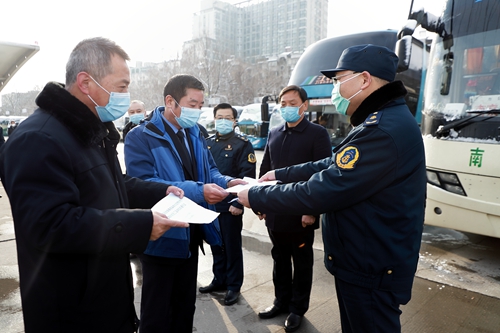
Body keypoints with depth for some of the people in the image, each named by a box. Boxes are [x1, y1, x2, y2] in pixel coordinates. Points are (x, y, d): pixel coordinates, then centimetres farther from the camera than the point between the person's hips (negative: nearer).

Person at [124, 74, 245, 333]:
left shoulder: (195, 134, 7)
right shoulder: (141, 137, -17)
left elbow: (209, 171, 10)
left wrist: (226, 182, -13)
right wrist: (198, 191, -36)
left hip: (191, 235, 7)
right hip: (162, 238, -7)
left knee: (186, 306, 24)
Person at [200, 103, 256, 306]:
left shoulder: (243, 144, -6)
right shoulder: (207, 143, 9)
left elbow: (247, 177, -11)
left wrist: (238, 202, -17)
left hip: (231, 205, -5)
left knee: (232, 246, 6)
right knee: (216, 245, 16)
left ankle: (234, 286, 21)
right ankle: (219, 280, 33)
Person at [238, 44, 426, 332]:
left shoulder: (384, 129, -27)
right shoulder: (381, 121, 10)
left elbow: (323, 191, -29)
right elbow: (333, 167, 14)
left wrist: (255, 197, -18)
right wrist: (281, 174, 10)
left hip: (373, 272, -10)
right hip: (362, 260, 10)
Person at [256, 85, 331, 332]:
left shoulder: (317, 134, -6)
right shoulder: (274, 134, 10)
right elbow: (264, 169, 14)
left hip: (301, 213, -5)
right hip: (275, 212, 5)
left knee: (302, 263, 11)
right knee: (280, 259, 18)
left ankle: (297, 309, 28)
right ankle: (281, 301, 36)